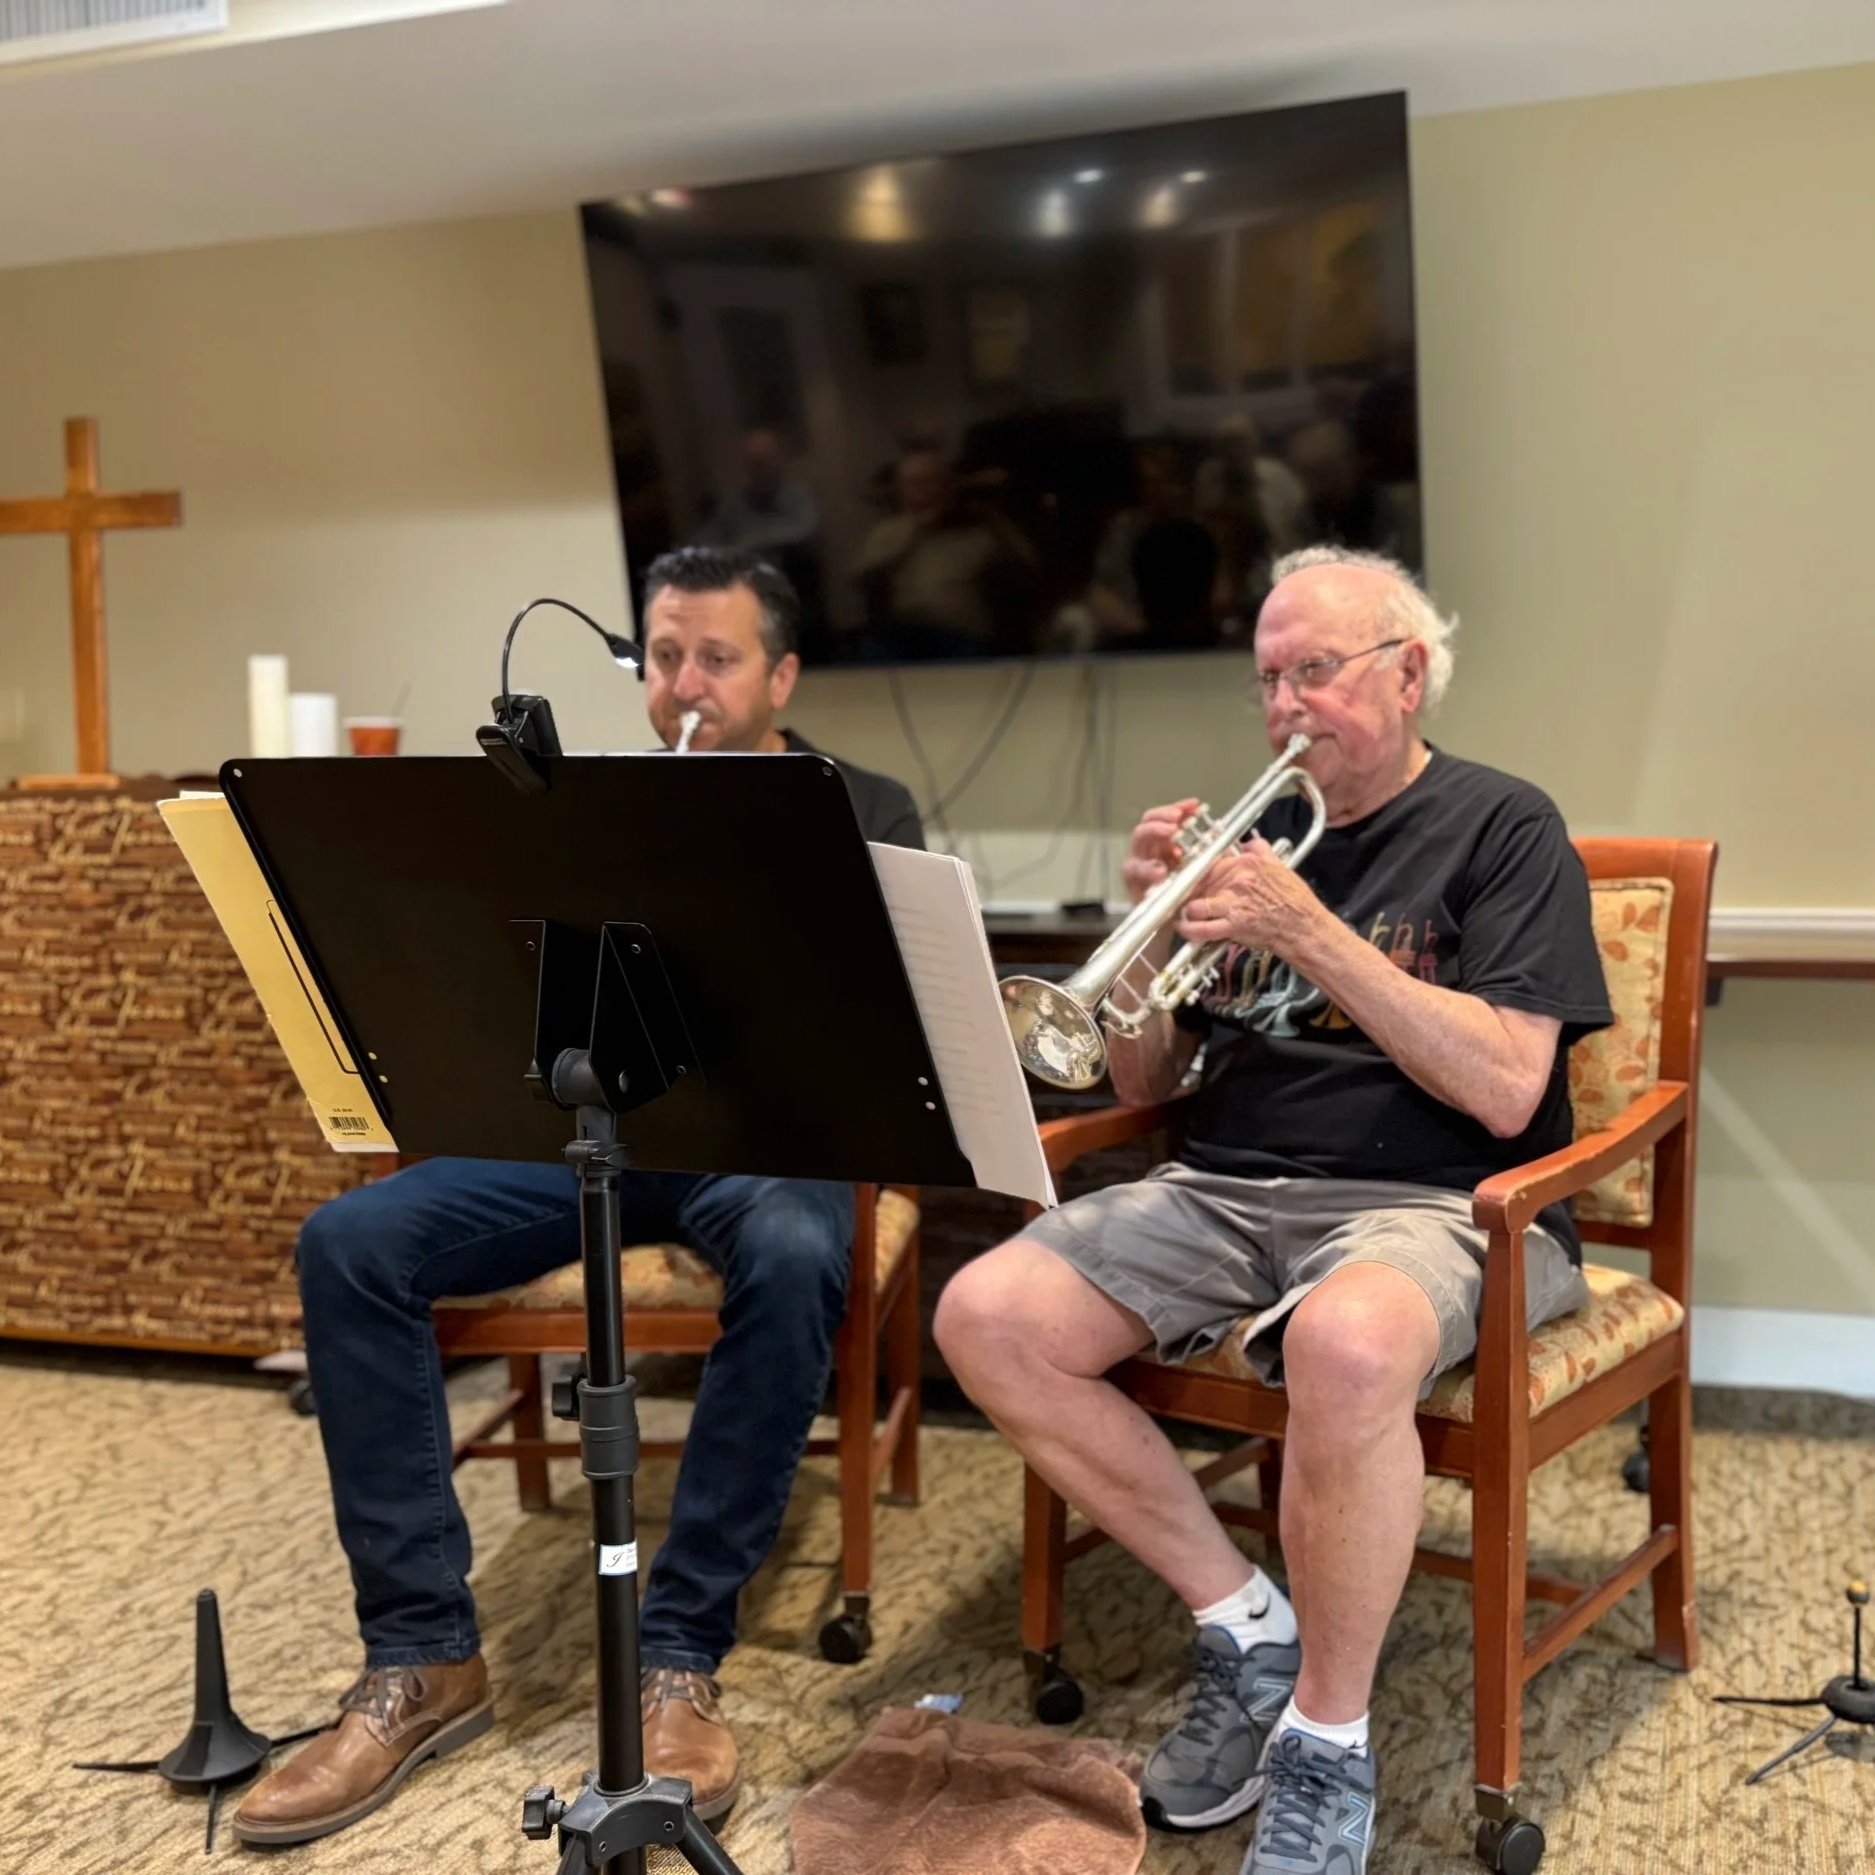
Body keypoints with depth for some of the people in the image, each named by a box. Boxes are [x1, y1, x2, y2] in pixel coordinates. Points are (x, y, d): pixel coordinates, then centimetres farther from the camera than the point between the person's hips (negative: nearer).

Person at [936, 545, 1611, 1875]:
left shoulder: (1501, 828, 2)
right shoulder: (1253, 831, 16)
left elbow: (1505, 1090, -13)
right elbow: (1142, 1088, 15)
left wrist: (1310, 933, -17)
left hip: (1431, 1201, -5)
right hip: (1227, 1189, 6)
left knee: (1344, 1344, -40)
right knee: (986, 1318, -18)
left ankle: (1328, 1741, -15)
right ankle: (1244, 1624, -2)